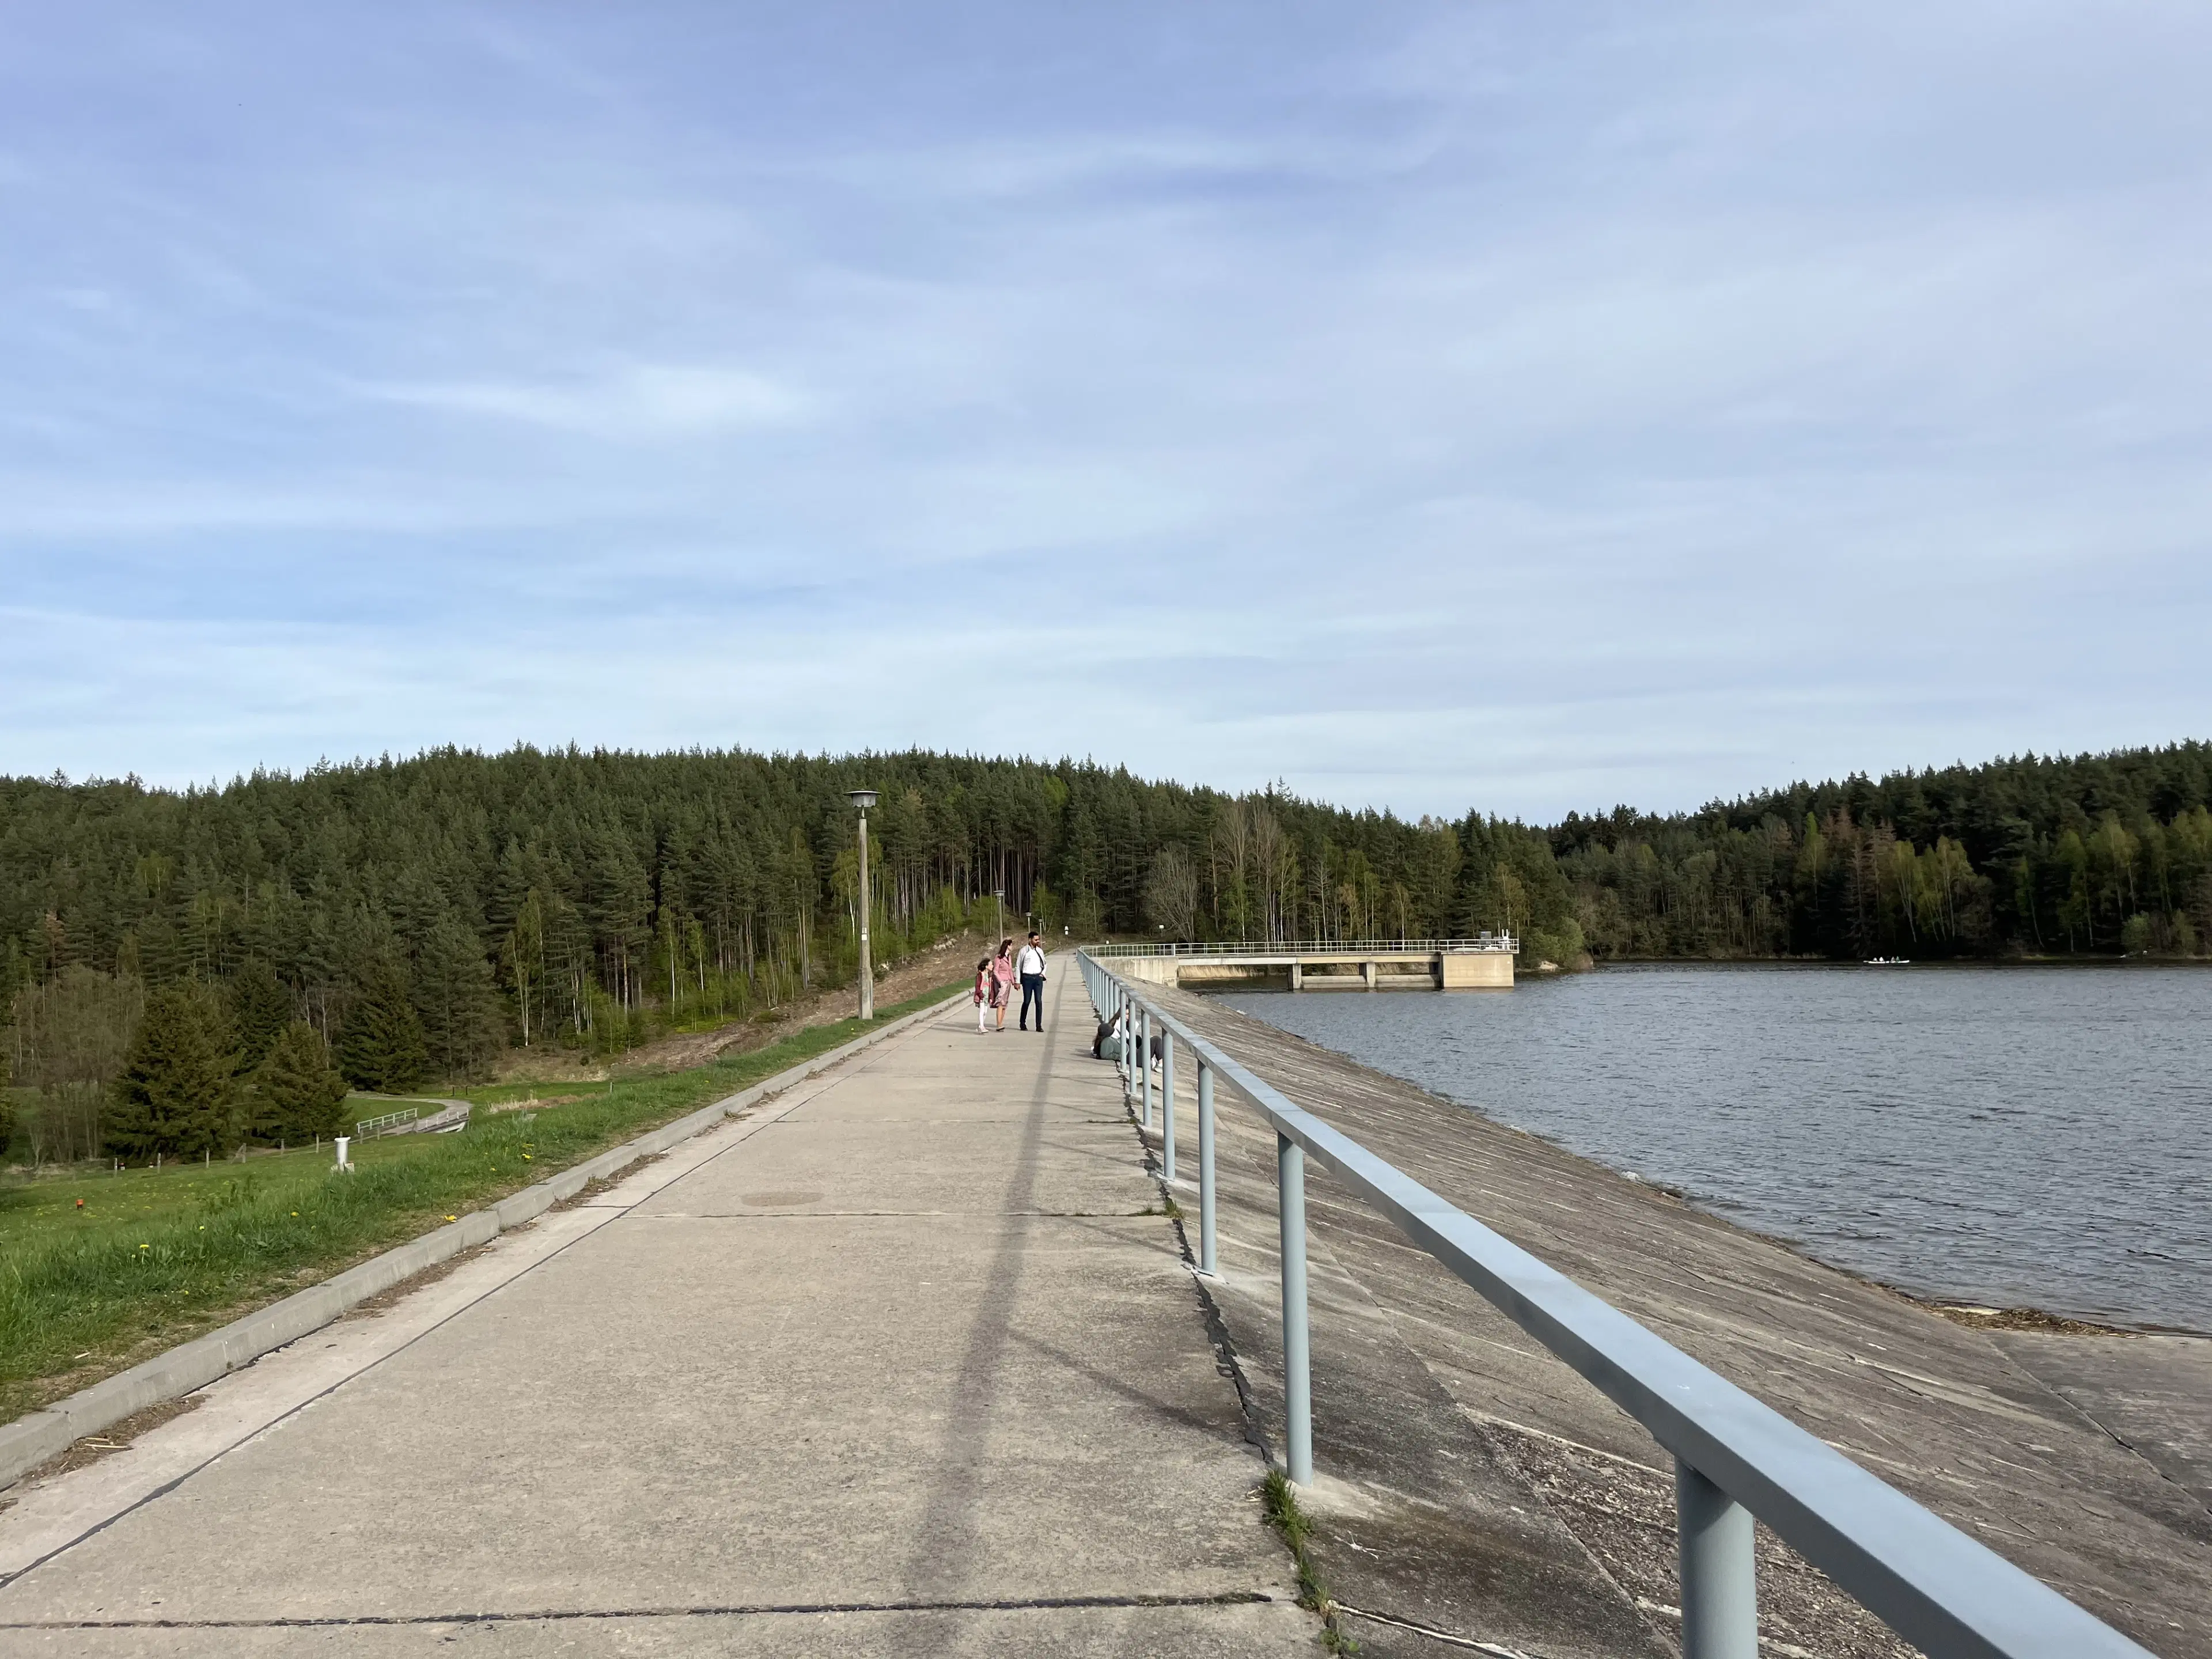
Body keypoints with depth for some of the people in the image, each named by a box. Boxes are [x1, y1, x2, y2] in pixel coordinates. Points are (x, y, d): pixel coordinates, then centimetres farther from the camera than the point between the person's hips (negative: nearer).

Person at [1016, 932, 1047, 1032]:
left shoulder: (1040, 951, 11)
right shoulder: (1024, 951, -2)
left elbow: (1044, 964, 25)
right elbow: (1018, 966, 1)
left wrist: (1043, 973, 7)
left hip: (1038, 978, 3)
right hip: (1027, 978, -3)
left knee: (1039, 1001, -4)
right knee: (1027, 1001, 1)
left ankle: (1039, 1026, -3)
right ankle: (1023, 1023, 20)